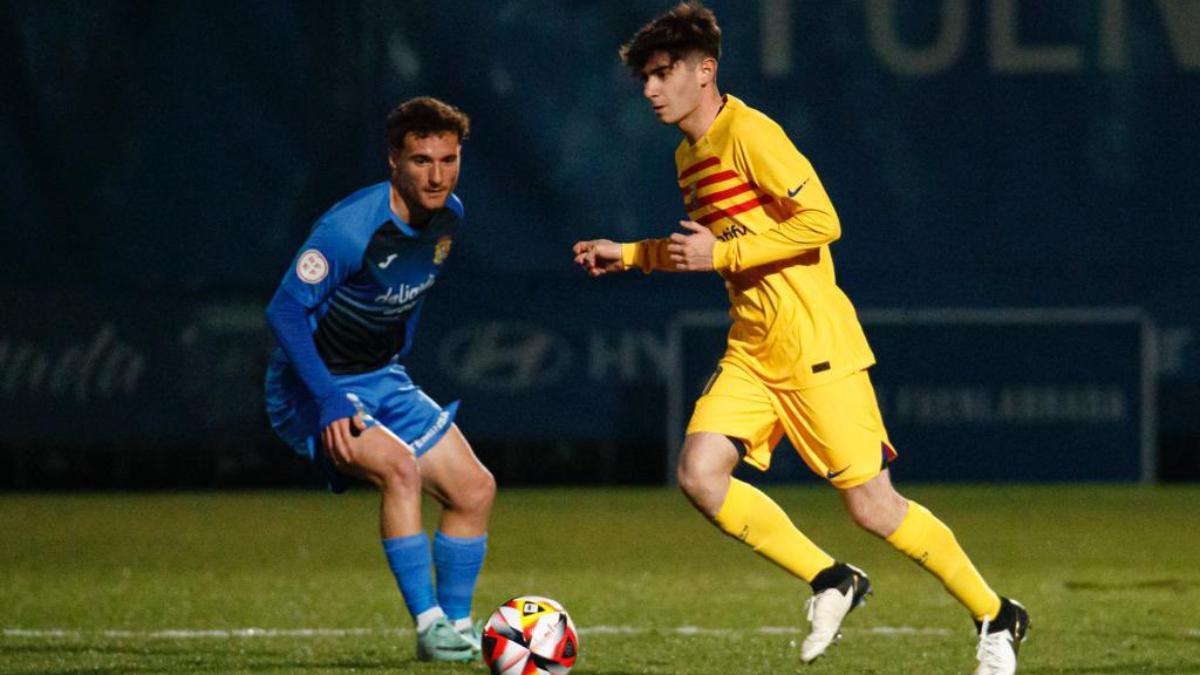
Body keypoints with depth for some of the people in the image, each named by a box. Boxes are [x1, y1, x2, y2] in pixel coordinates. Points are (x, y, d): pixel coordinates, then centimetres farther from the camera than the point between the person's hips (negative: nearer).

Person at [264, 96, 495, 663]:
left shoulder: (448, 217, -3)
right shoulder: (351, 229, -28)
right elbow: (286, 309, -28)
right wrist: (328, 402, -34)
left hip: (380, 379, 8)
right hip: (312, 387, -8)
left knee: (474, 488, 3)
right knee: (400, 465, -32)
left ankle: (457, 626, 16)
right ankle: (429, 627, -26)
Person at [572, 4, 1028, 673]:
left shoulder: (749, 134, -13)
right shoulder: (690, 154, 16)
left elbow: (820, 222, -20)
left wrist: (720, 254, -18)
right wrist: (629, 255, 23)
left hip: (814, 340, -8)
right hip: (753, 346, 8)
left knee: (872, 505, -7)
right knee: (701, 472, -11)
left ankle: (996, 616, 9)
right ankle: (831, 581, 4)